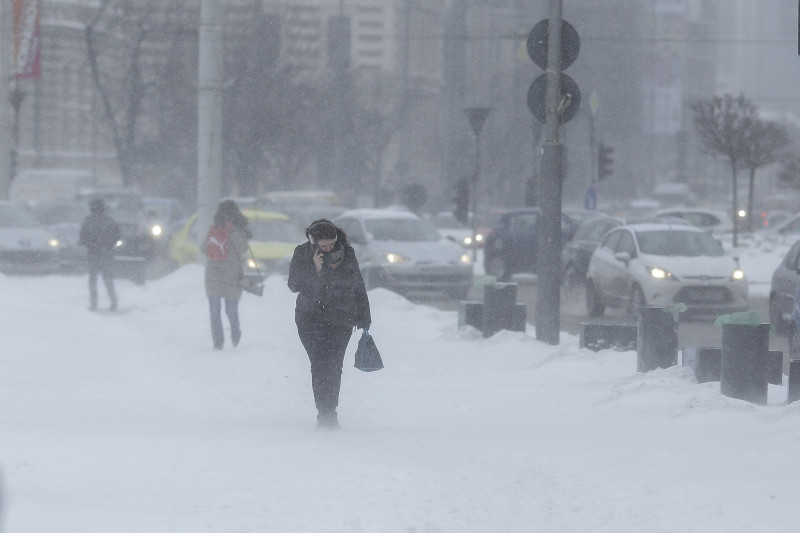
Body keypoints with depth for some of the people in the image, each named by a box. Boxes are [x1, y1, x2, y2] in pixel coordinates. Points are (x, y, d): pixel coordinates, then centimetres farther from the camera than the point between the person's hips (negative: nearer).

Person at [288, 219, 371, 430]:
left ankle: (329, 414, 5)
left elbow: (358, 286, 11)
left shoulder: (346, 253, 2)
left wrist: (364, 317, 13)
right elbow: (294, 285, -6)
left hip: (341, 319, 1)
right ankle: (325, 413, -10)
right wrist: (315, 270, -20)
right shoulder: (302, 254, -2)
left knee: (334, 366, -6)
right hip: (311, 318, -1)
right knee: (320, 364, -12)